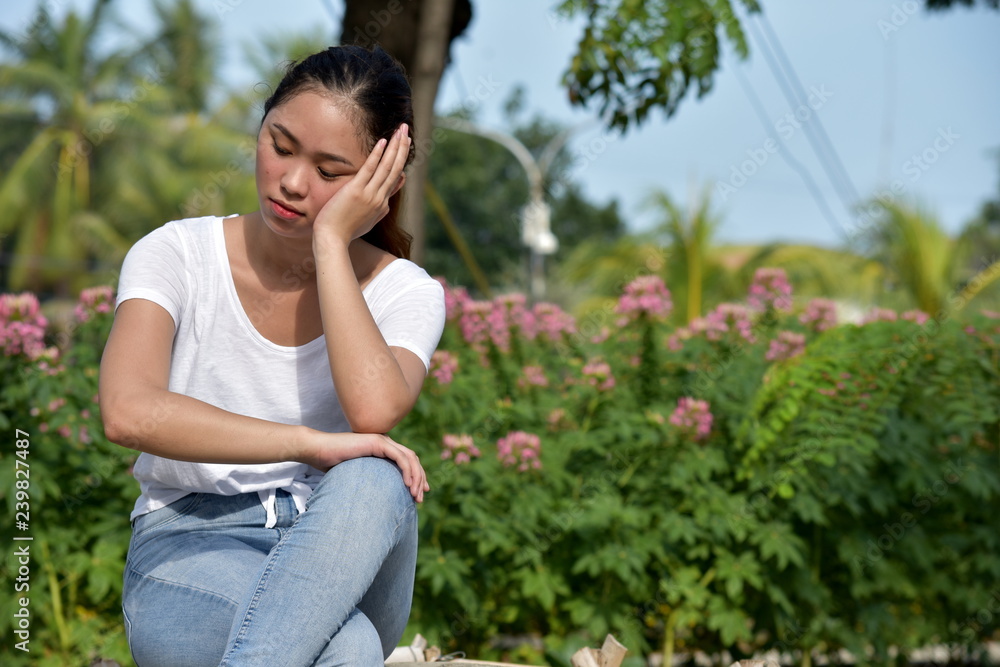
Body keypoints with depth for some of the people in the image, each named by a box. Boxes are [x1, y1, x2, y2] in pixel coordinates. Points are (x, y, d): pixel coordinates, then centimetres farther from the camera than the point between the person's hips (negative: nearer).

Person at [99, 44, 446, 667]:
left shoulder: (405, 293, 3)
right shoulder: (178, 255, -1)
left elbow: (375, 411, -22)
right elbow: (129, 412, -21)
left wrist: (331, 242, -15)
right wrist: (310, 444, -23)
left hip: (338, 560, 3)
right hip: (190, 550, -3)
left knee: (373, 481, -36)